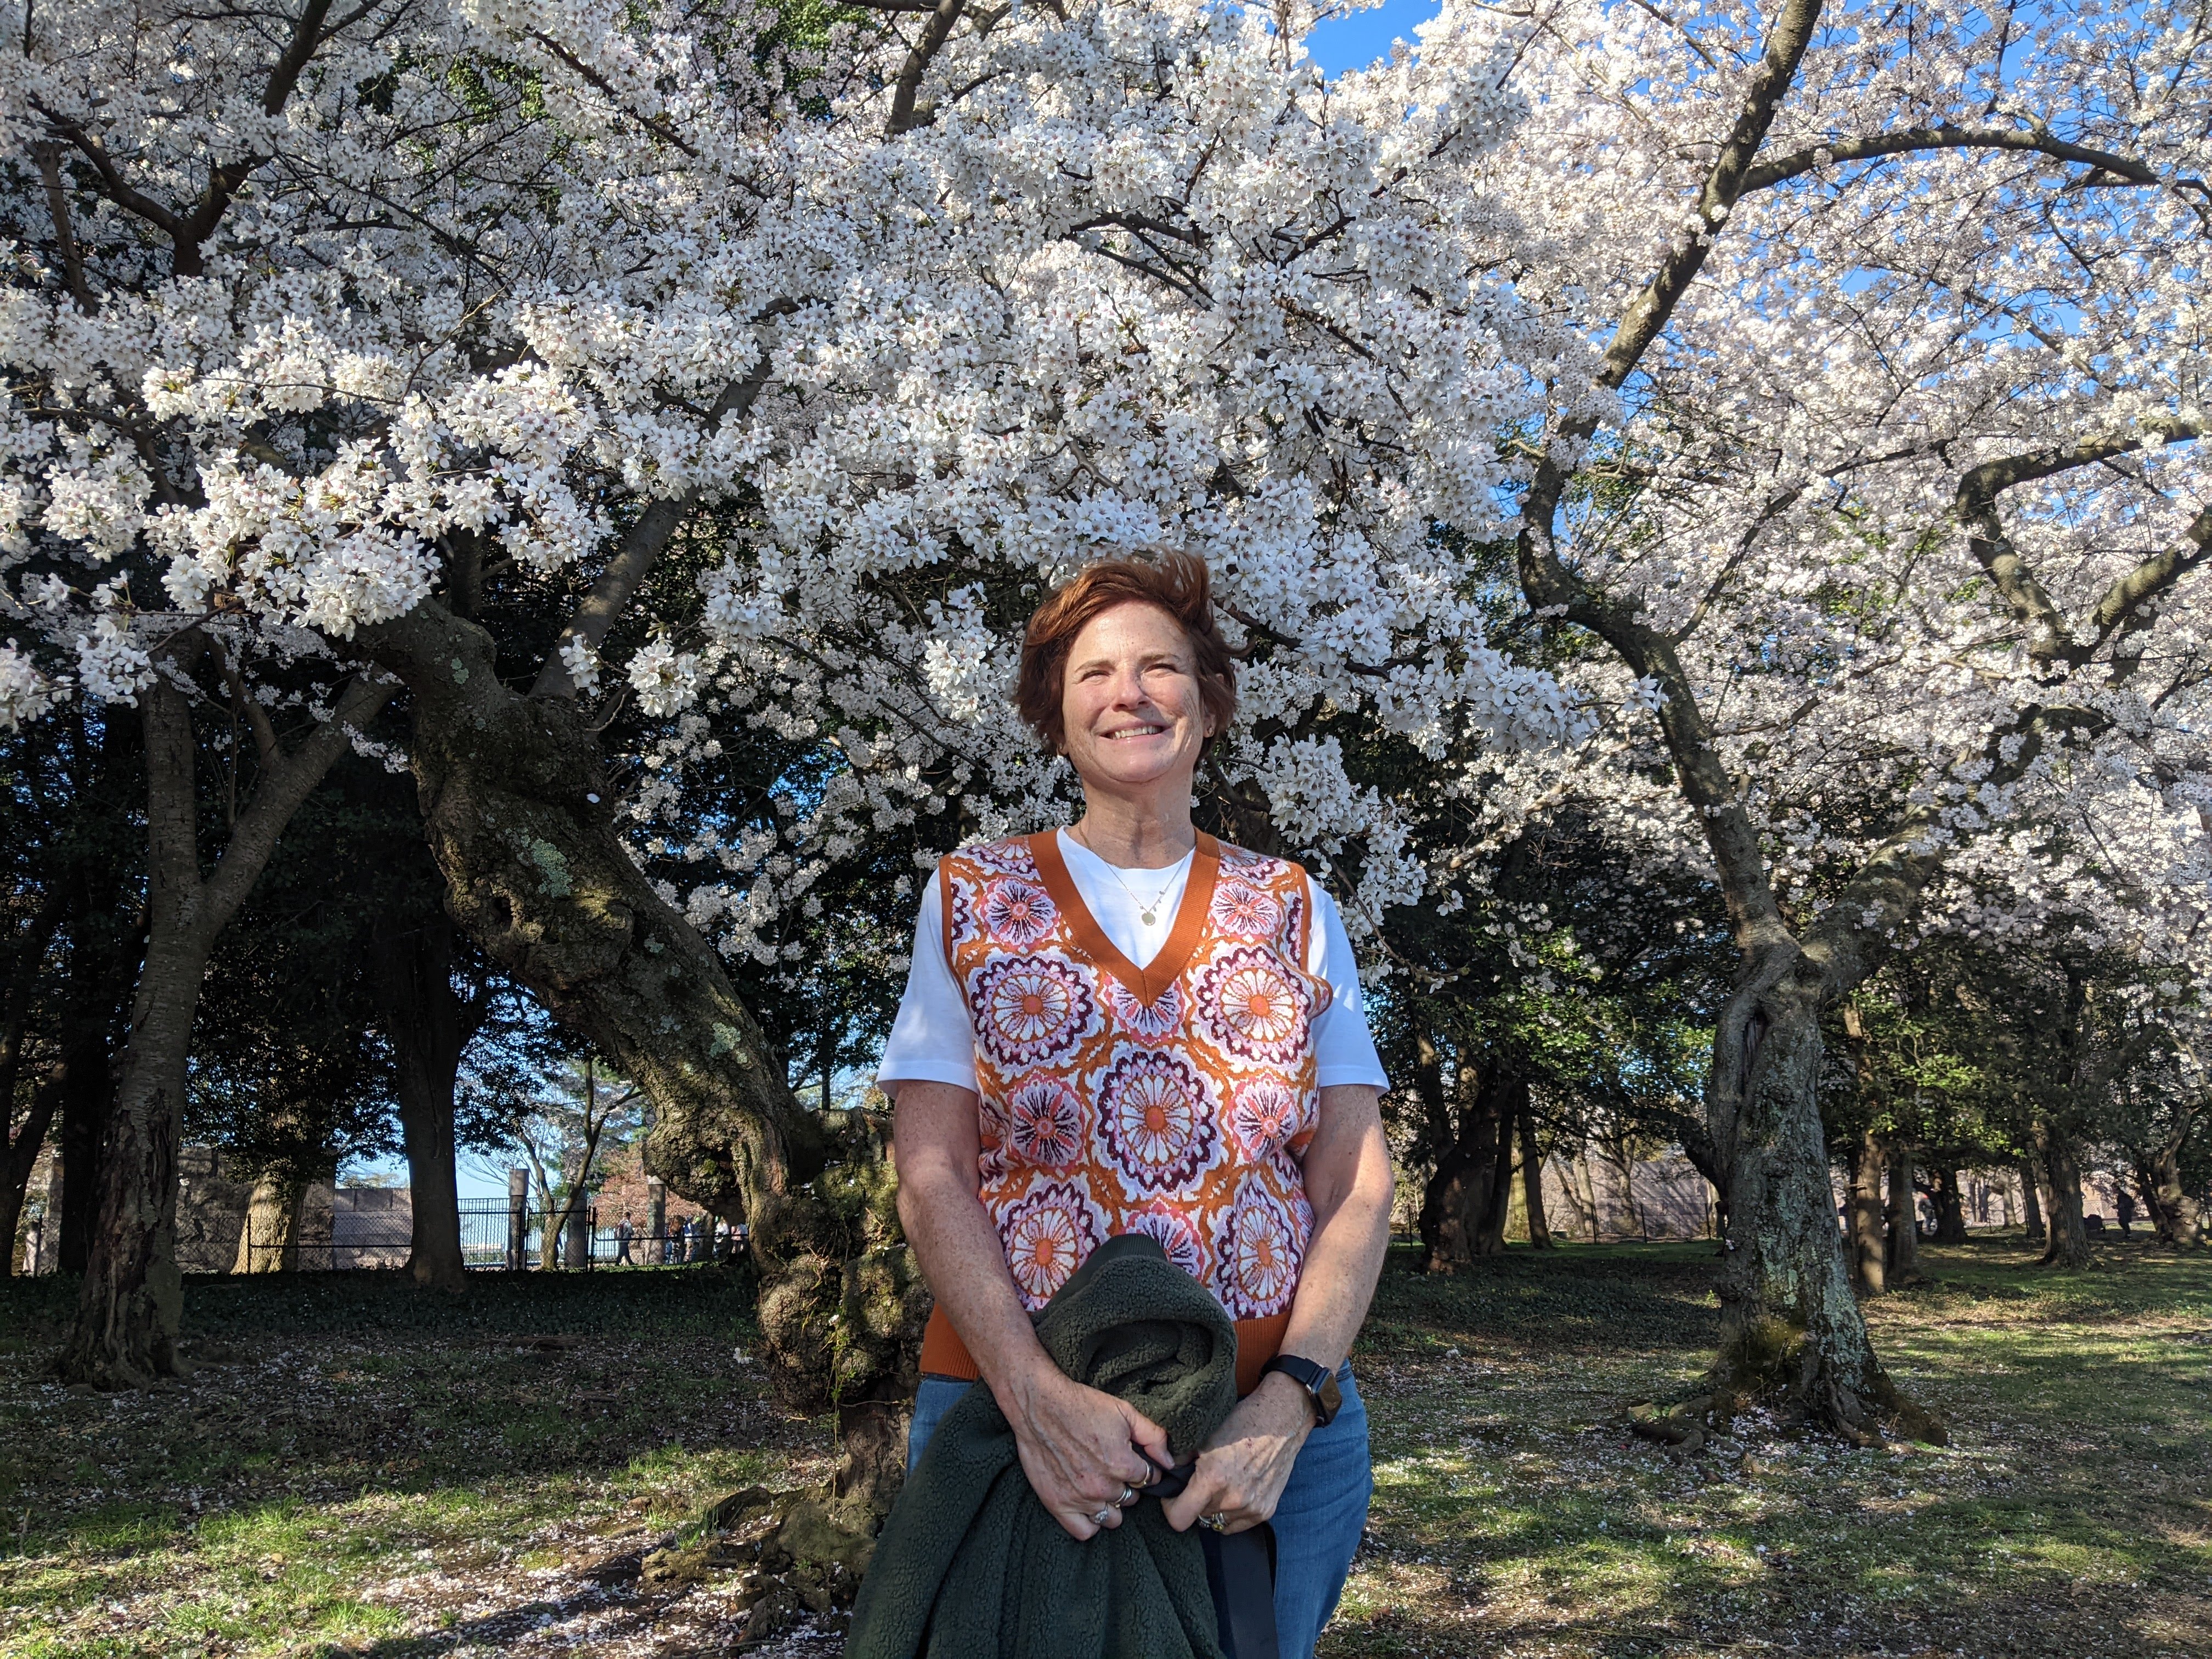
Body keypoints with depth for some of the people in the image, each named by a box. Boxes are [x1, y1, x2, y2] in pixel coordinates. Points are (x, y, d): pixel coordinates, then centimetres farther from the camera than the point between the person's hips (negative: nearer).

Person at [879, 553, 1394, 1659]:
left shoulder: (1294, 909, 6)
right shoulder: (974, 896, 3)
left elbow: (1356, 1187, 1)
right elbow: (929, 1176, -4)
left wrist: (1292, 1402, -13)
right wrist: (1033, 1394, -17)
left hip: (1276, 1421, 1)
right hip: (1009, 1398, -1)